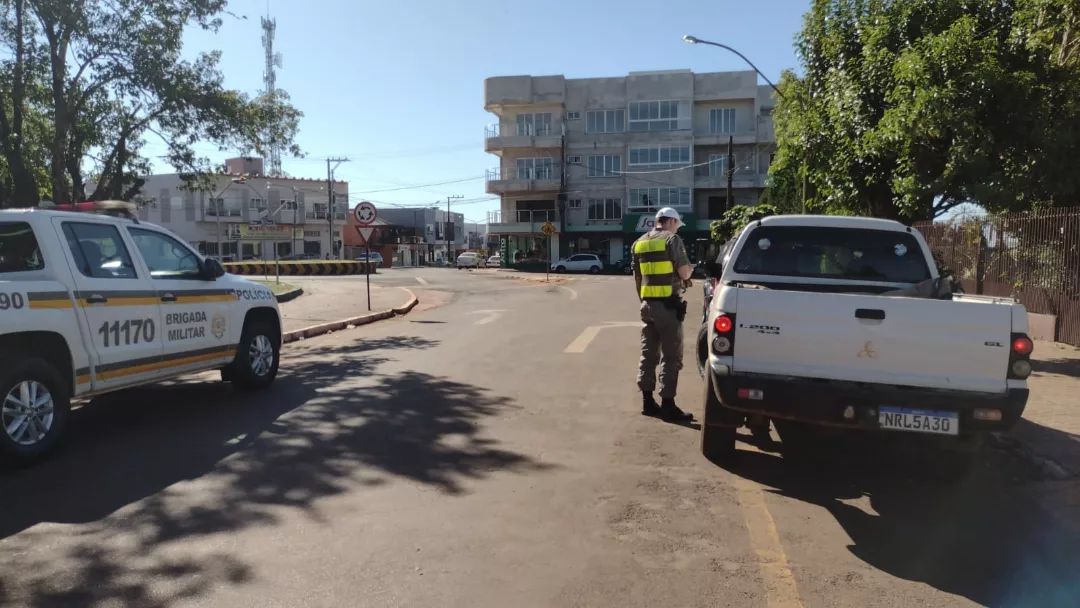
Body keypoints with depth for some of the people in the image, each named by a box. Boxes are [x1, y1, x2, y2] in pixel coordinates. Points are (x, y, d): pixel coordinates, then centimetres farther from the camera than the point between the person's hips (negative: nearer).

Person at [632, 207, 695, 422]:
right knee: (671, 356, -2)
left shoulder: (639, 243, 14)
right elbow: (684, 272, -14)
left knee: (648, 354, 12)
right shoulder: (672, 239, -8)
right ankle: (667, 405, -1)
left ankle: (647, 401, 17)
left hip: (648, 304, 7)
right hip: (668, 305, -7)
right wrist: (689, 270, 8)